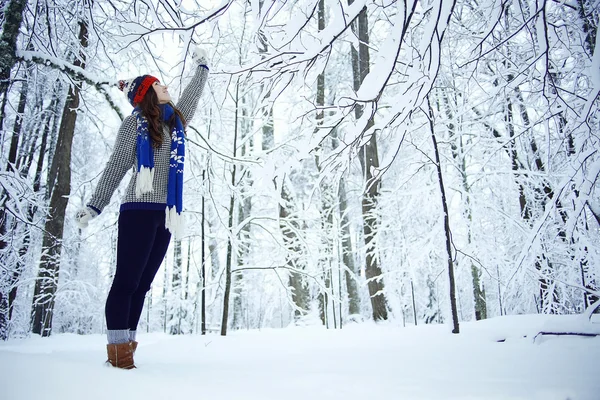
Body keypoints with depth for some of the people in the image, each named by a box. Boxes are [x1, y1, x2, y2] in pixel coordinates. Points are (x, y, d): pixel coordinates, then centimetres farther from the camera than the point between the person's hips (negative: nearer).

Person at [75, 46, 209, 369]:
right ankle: (118, 352, -4)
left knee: (141, 284, 5)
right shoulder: (135, 122, 2)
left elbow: (192, 96, 35)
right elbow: (116, 167, -1)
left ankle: (126, 349, 9)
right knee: (126, 281, -7)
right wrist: (94, 206, -6)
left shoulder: (176, 120, 19)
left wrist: (202, 66, 48)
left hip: (166, 214, 6)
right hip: (139, 209, -6)